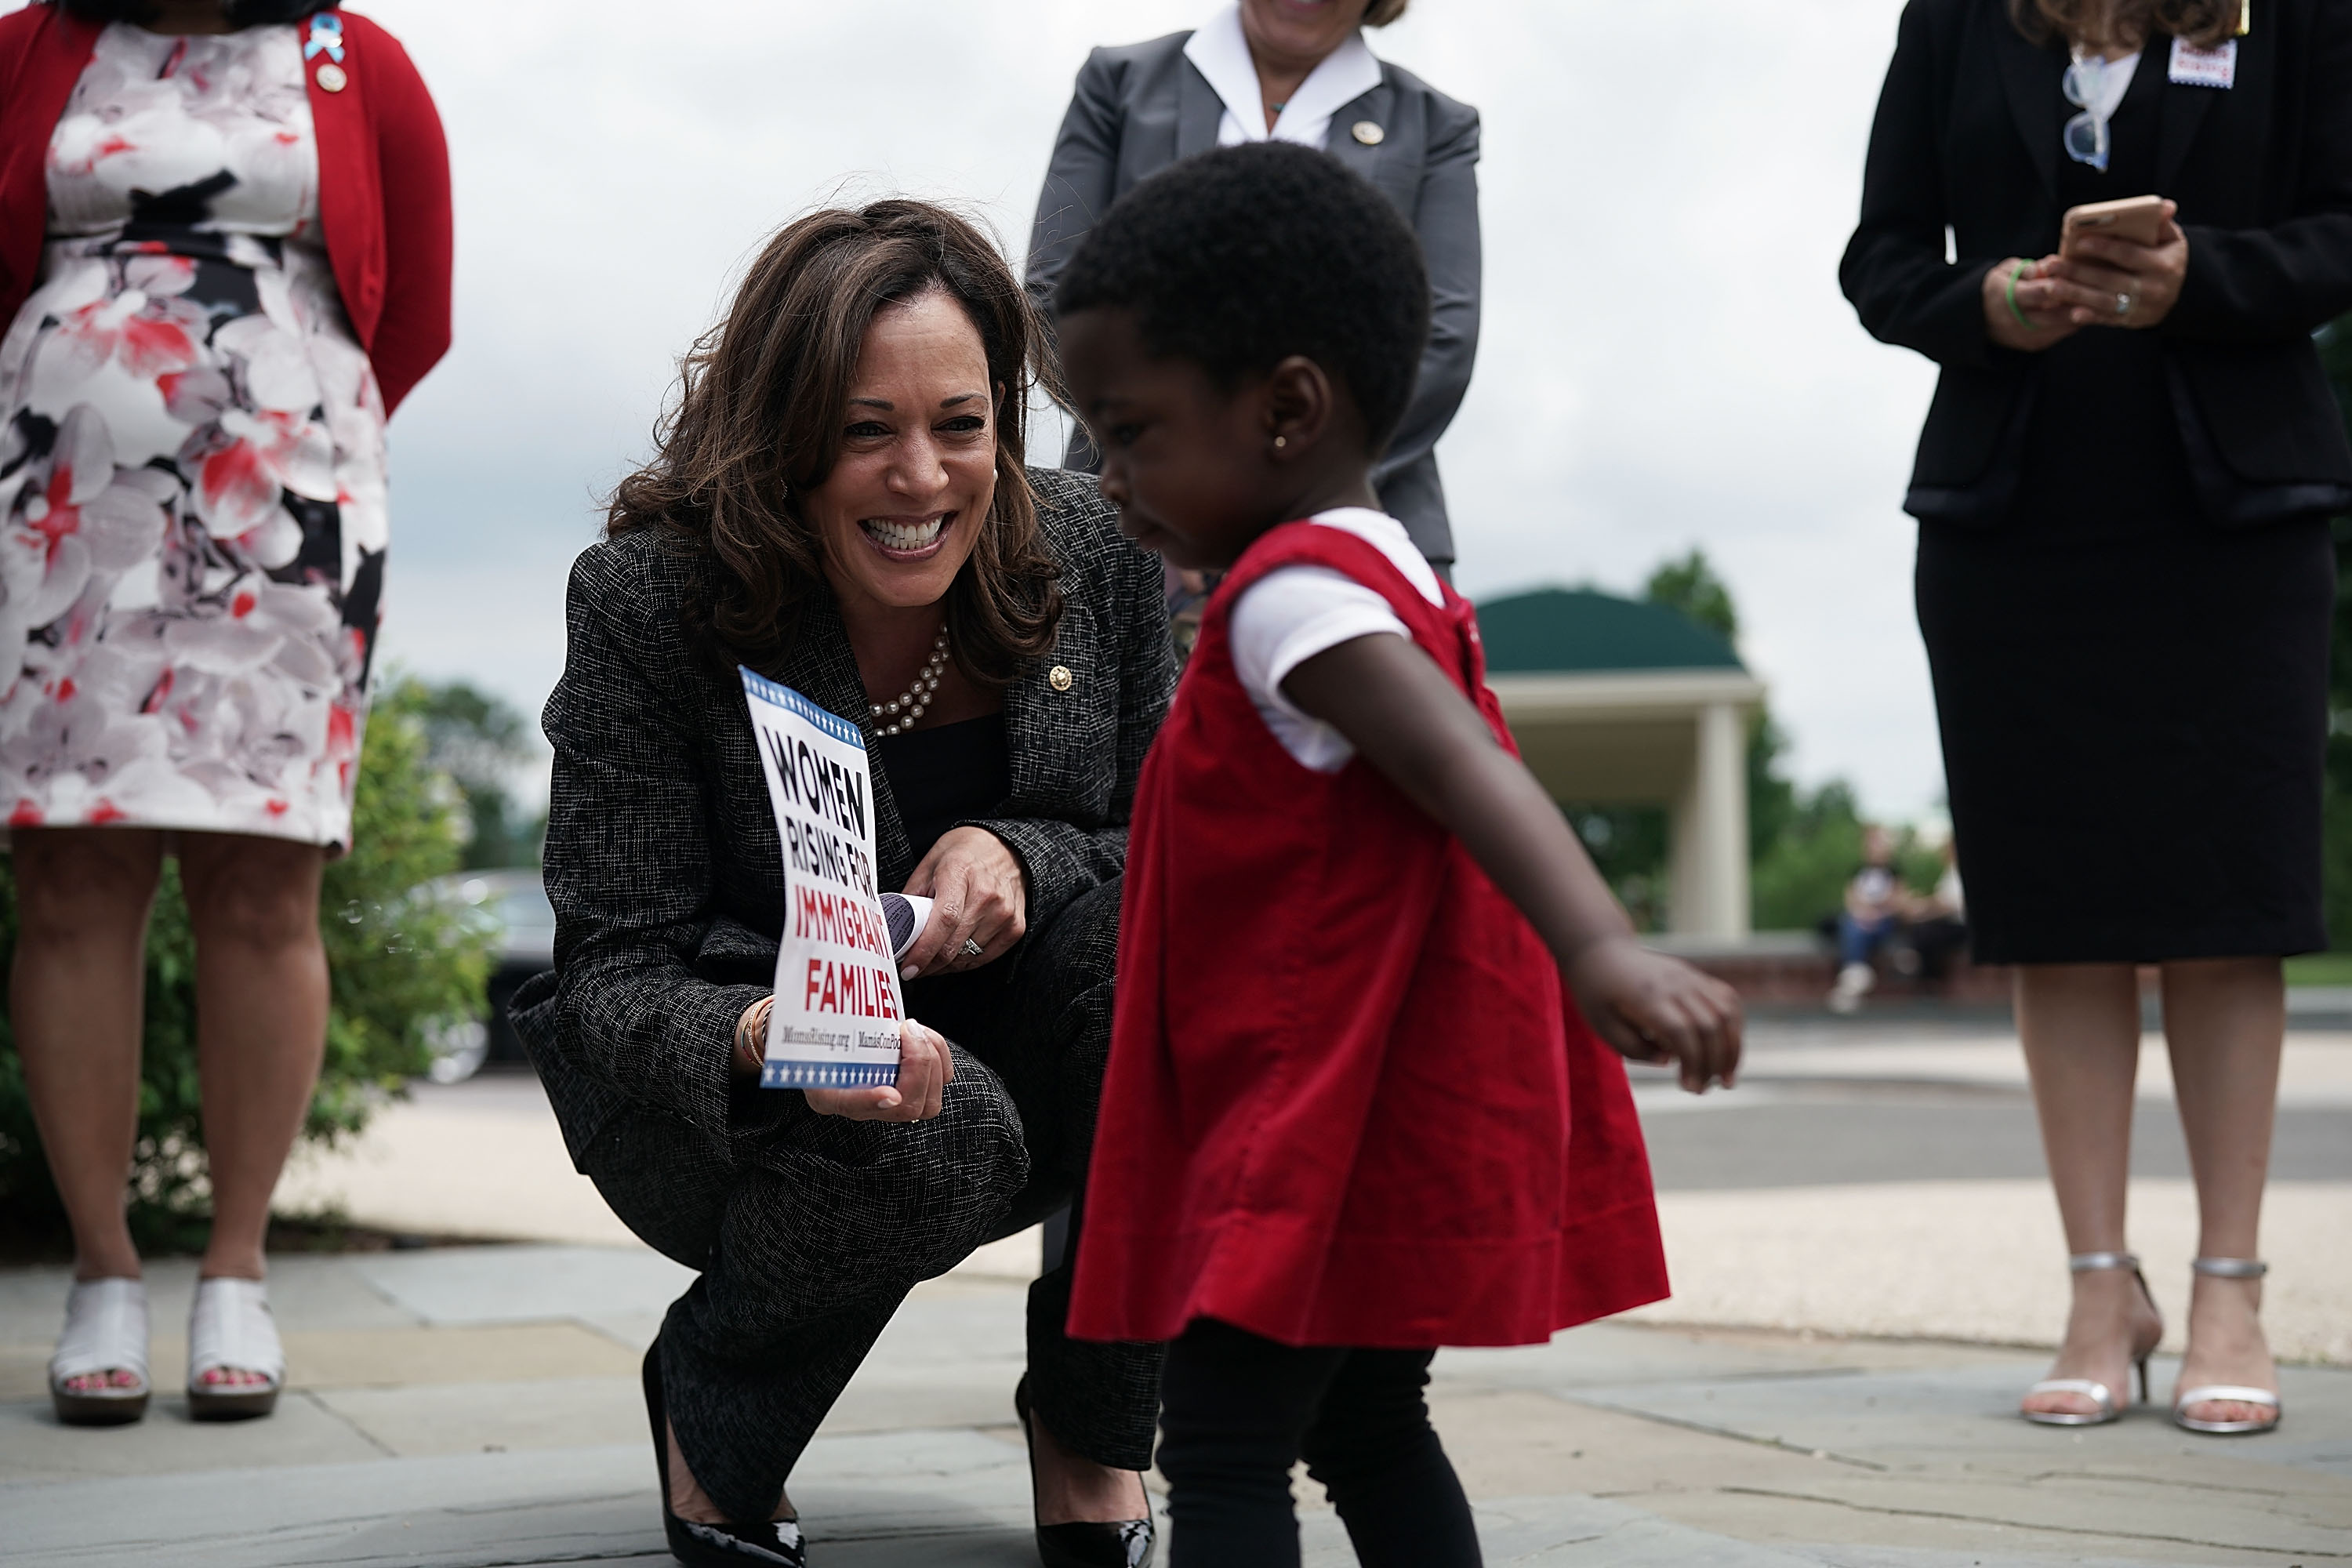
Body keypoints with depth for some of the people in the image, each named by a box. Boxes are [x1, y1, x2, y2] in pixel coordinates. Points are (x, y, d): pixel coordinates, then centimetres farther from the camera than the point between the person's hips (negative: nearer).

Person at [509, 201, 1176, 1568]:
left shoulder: (1091, 553, -11)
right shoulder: (652, 602, -19)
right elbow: (614, 975, -21)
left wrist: (1018, 859, -25)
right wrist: (765, 1043, -44)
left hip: (1012, 1067, 4)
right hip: (728, 1113, -4)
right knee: (938, 1136, -36)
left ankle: (1092, 1436, -8)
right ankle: (713, 1418, -1)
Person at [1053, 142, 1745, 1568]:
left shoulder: (1295, 592, -17)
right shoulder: (1389, 575, 15)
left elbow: (1468, 767, -33)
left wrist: (1602, 949, -49)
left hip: (1320, 1123, -11)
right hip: (1393, 1120, 11)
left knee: (1222, 1449, -8)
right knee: (1368, 1432, 19)